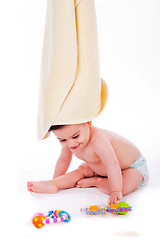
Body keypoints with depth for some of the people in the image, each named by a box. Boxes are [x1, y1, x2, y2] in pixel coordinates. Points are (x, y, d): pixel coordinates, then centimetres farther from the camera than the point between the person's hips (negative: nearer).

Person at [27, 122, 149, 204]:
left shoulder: (98, 140, -41)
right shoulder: (68, 141, -13)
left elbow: (112, 165, -45)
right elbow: (63, 160, 4)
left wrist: (115, 191, -48)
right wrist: (56, 181, 9)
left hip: (134, 168, -7)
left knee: (122, 187, -34)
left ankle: (95, 181, -14)